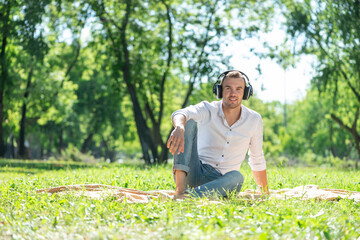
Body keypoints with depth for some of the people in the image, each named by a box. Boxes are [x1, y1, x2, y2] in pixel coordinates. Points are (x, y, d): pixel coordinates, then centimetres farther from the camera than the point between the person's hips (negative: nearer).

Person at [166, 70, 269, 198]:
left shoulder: (254, 120, 3)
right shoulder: (208, 109, -4)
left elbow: (257, 161, 15)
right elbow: (180, 114, -27)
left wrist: (266, 194, 16)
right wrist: (179, 127, -52)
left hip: (220, 181, 1)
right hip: (194, 172, -1)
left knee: (236, 178, -34)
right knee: (189, 122, -22)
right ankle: (180, 187, -39)